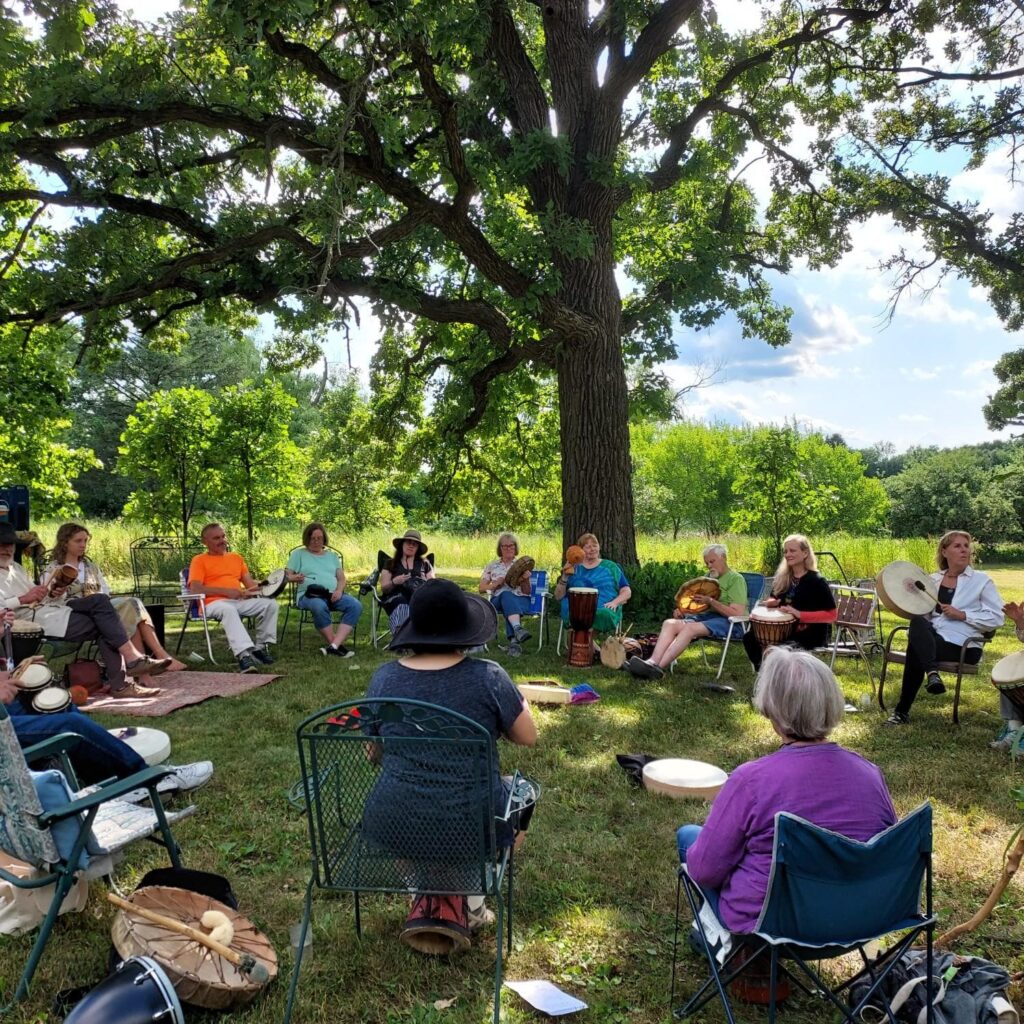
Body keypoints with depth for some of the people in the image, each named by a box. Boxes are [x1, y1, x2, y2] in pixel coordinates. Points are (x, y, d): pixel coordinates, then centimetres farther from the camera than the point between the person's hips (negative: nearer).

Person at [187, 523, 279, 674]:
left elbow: (249, 583, 20)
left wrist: (257, 589, -5)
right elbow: (195, 589, -6)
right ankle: (244, 654, -49)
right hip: (214, 603, -5)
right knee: (228, 609, -39)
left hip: (240, 601, 5)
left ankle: (261, 647, -9)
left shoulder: (236, 557, 25)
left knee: (270, 603, -18)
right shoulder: (199, 560, 8)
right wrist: (225, 591, -13)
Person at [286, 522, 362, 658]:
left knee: (355, 605, -28)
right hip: (309, 595, -3)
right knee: (319, 607, -41)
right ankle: (338, 646, -31)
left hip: (333, 595, 4)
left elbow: (342, 578, 18)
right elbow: (287, 575, 8)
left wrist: (339, 590, -5)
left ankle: (333, 647, -38)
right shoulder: (298, 553, 16)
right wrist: (295, 578, -17)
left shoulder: (332, 555, 25)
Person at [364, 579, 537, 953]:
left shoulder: (383, 677, -4)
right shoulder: (488, 676, -14)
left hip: (393, 824, 3)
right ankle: (465, 903, 21)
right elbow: (528, 737, 0)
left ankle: (429, 897, 22)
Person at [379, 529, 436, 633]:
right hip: (398, 598, 0)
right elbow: (384, 589, 14)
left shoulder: (424, 563, 25)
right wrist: (394, 582, -9)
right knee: (402, 608, -40)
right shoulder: (390, 564, 21)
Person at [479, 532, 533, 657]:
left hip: (520, 600, 0)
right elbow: (482, 589, 13)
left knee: (509, 606, -38)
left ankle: (514, 640, -55)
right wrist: (496, 584, -6)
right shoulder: (492, 565, 17)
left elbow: (527, 592, 9)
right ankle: (518, 629, -61)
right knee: (506, 594, -39)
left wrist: (526, 579, -12)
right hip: (498, 600, 0)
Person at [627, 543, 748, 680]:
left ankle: (659, 667, -46)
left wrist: (711, 601, -19)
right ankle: (652, 662, -41)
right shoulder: (708, 576, 25)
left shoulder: (736, 579, 0)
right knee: (670, 623, -19)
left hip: (729, 622, -7)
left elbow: (738, 613, -12)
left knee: (690, 628, -33)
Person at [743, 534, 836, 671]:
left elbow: (832, 614, -16)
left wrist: (800, 614, -25)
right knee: (750, 637, -7)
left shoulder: (817, 581, -13)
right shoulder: (783, 577, 6)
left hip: (810, 634, -7)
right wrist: (771, 603, -6)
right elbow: (775, 599, 20)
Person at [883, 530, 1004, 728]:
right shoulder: (933, 579, 17)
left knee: (916, 651, -31)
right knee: (917, 622, -33)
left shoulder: (981, 581, 6)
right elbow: (923, 613, 16)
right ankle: (932, 673, -41)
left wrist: (962, 615, -12)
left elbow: (996, 618, -2)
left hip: (963, 646, -3)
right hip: (930, 639, 4)